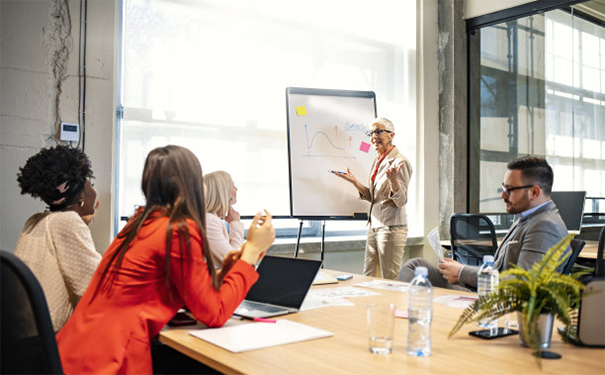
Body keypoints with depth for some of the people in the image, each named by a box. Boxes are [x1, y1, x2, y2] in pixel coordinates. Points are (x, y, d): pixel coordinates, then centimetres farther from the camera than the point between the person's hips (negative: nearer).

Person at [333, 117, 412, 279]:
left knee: (390, 280, -2)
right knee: (368, 278, 12)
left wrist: (393, 179, -35)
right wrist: (354, 181, 7)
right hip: (374, 226, 9)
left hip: (392, 227, -9)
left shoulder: (400, 162, -11)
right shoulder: (378, 161, 14)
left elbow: (401, 201, -17)